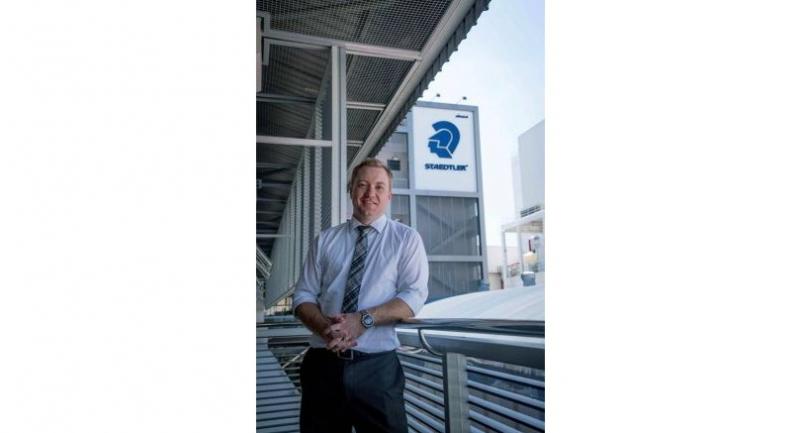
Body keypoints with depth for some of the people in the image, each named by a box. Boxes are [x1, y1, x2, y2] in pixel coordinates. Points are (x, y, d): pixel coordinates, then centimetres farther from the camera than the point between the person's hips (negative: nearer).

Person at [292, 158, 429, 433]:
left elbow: (414, 296, -6)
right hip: (322, 364, 2)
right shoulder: (325, 240, 9)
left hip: (377, 367, -2)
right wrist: (324, 326, -15)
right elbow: (303, 296, 6)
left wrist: (364, 319, -20)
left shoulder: (406, 239, 4)